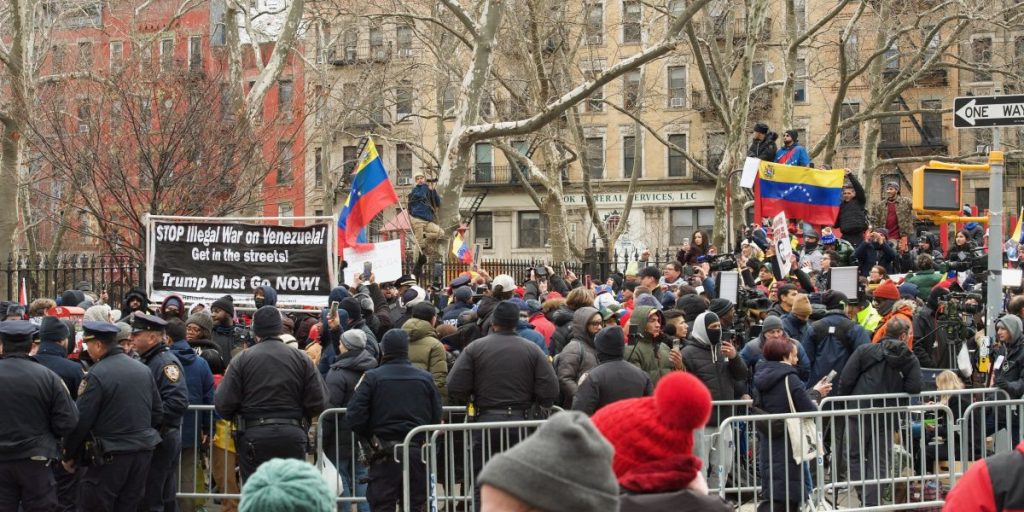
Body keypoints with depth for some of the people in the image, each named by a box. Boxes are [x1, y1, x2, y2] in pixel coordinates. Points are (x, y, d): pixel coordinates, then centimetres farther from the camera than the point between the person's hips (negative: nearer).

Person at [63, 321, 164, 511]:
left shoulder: (96, 375, -15)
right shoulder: (144, 370, 6)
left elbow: (80, 421, -13)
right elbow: (158, 413, 10)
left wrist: (69, 456, -2)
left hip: (110, 456, -7)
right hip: (143, 452, 7)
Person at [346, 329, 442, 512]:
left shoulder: (372, 377, -4)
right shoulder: (426, 378, 3)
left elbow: (354, 418, -8)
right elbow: (437, 418, 4)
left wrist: (370, 438, 9)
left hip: (384, 455, -2)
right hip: (419, 452, 2)